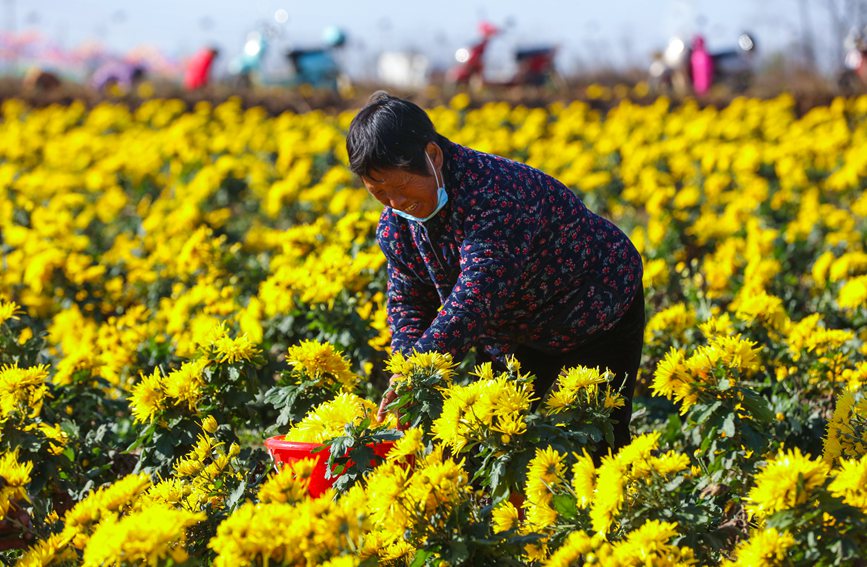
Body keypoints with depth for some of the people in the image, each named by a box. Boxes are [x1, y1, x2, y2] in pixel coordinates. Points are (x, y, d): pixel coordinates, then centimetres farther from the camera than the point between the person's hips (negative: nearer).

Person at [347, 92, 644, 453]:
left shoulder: (492, 191, -39)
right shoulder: (395, 223, -12)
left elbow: (476, 297, -46)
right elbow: (407, 301, -4)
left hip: (597, 312, -7)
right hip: (517, 331, 7)